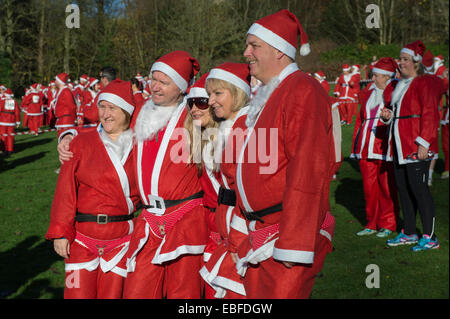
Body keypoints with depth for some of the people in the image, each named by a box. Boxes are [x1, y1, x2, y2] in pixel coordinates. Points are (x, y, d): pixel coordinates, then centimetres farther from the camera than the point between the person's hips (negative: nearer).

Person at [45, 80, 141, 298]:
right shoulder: (82, 143, 2)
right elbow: (65, 189, -2)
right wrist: (60, 232, -8)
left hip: (120, 237, 1)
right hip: (82, 236, -1)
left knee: (112, 294, 7)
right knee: (79, 293, -3)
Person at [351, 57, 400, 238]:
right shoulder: (368, 93, 15)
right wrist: (356, 145, 13)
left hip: (385, 147, -5)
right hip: (365, 147, 5)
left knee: (386, 187, 2)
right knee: (369, 187, 7)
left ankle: (388, 225, 14)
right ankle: (372, 224, 18)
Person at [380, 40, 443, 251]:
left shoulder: (425, 84, -9)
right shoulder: (398, 85, 16)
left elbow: (430, 116, -15)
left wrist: (424, 143, -21)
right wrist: (387, 115, 7)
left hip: (416, 146, -9)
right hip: (399, 146, 9)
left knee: (418, 187, -8)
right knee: (402, 188, 11)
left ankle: (430, 237, -1)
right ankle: (409, 233, 21)